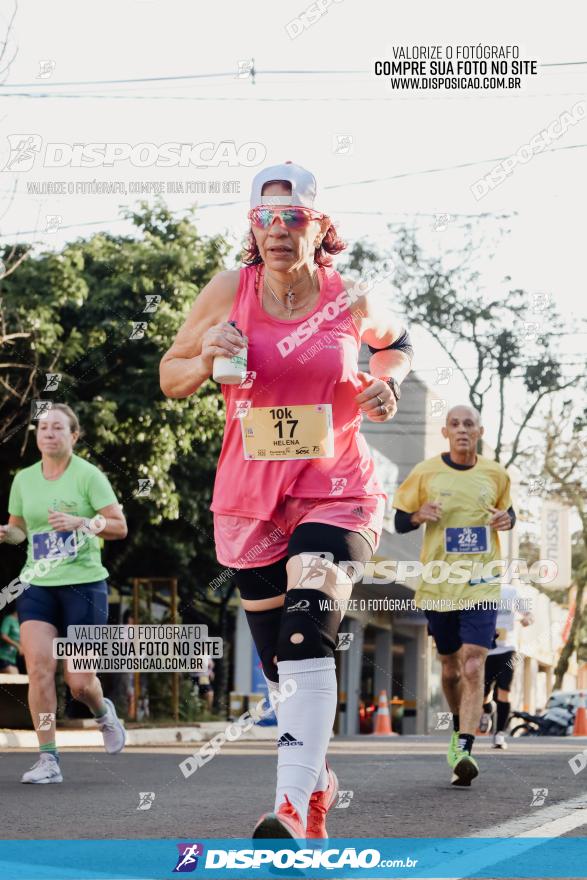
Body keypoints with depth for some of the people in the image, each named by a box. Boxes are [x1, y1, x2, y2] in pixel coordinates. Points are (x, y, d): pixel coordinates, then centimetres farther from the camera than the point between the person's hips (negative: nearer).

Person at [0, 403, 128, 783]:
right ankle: (48, 760, -8)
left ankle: (104, 713, 34)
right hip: (37, 585, 3)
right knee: (39, 665, -15)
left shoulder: (88, 475, -5)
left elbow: (119, 526, -7)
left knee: (80, 681, -3)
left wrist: (79, 522, -21)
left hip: (84, 584, -3)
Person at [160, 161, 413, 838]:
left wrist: (387, 382, -2)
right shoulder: (228, 292, -4)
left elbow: (395, 342, 19)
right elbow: (170, 378, 5)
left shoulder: (350, 301, -4)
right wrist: (207, 359, -16)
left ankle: (294, 811, -30)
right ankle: (317, 779, 37)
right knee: (278, 657, 13)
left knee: (308, 637, -23)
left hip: (336, 491, -3)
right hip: (249, 499, 3)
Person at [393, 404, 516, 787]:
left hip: (482, 585, -1)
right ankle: (460, 729, 39)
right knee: (450, 666, 13)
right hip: (438, 584, 1)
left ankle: (464, 751, -20)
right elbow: (400, 521, 6)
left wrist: (507, 520, -4)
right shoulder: (426, 473, 0)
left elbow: (507, 510, 20)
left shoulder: (496, 474, 4)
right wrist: (419, 516, -16)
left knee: (473, 666, -15)